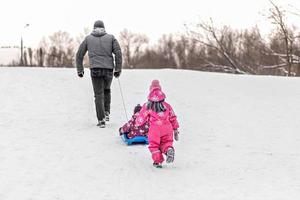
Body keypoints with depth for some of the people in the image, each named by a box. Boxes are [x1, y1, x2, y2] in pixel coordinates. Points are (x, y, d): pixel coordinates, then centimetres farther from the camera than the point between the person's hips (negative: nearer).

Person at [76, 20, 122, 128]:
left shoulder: (88, 38, 12)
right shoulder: (111, 38, 10)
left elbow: (79, 54, 10)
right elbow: (118, 53, 0)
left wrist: (80, 70, 16)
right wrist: (118, 69, 4)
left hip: (95, 70, -1)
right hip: (109, 69, 1)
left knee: (99, 94, 2)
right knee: (107, 90, 24)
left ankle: (101, 120, -6)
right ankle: (106, 113, 13)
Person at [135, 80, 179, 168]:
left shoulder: (147, 106, 3)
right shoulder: (167, 106, 13)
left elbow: (141, 118, 9)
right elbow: (173, 118, 15)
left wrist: (137, 124, 32)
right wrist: (176, 130, 21)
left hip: (154, 129, -3)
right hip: (167, 129, 3)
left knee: (154, 145, 12)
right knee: (166, 143, 15)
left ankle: (157, 161, 1)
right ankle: (169, 149, -19)